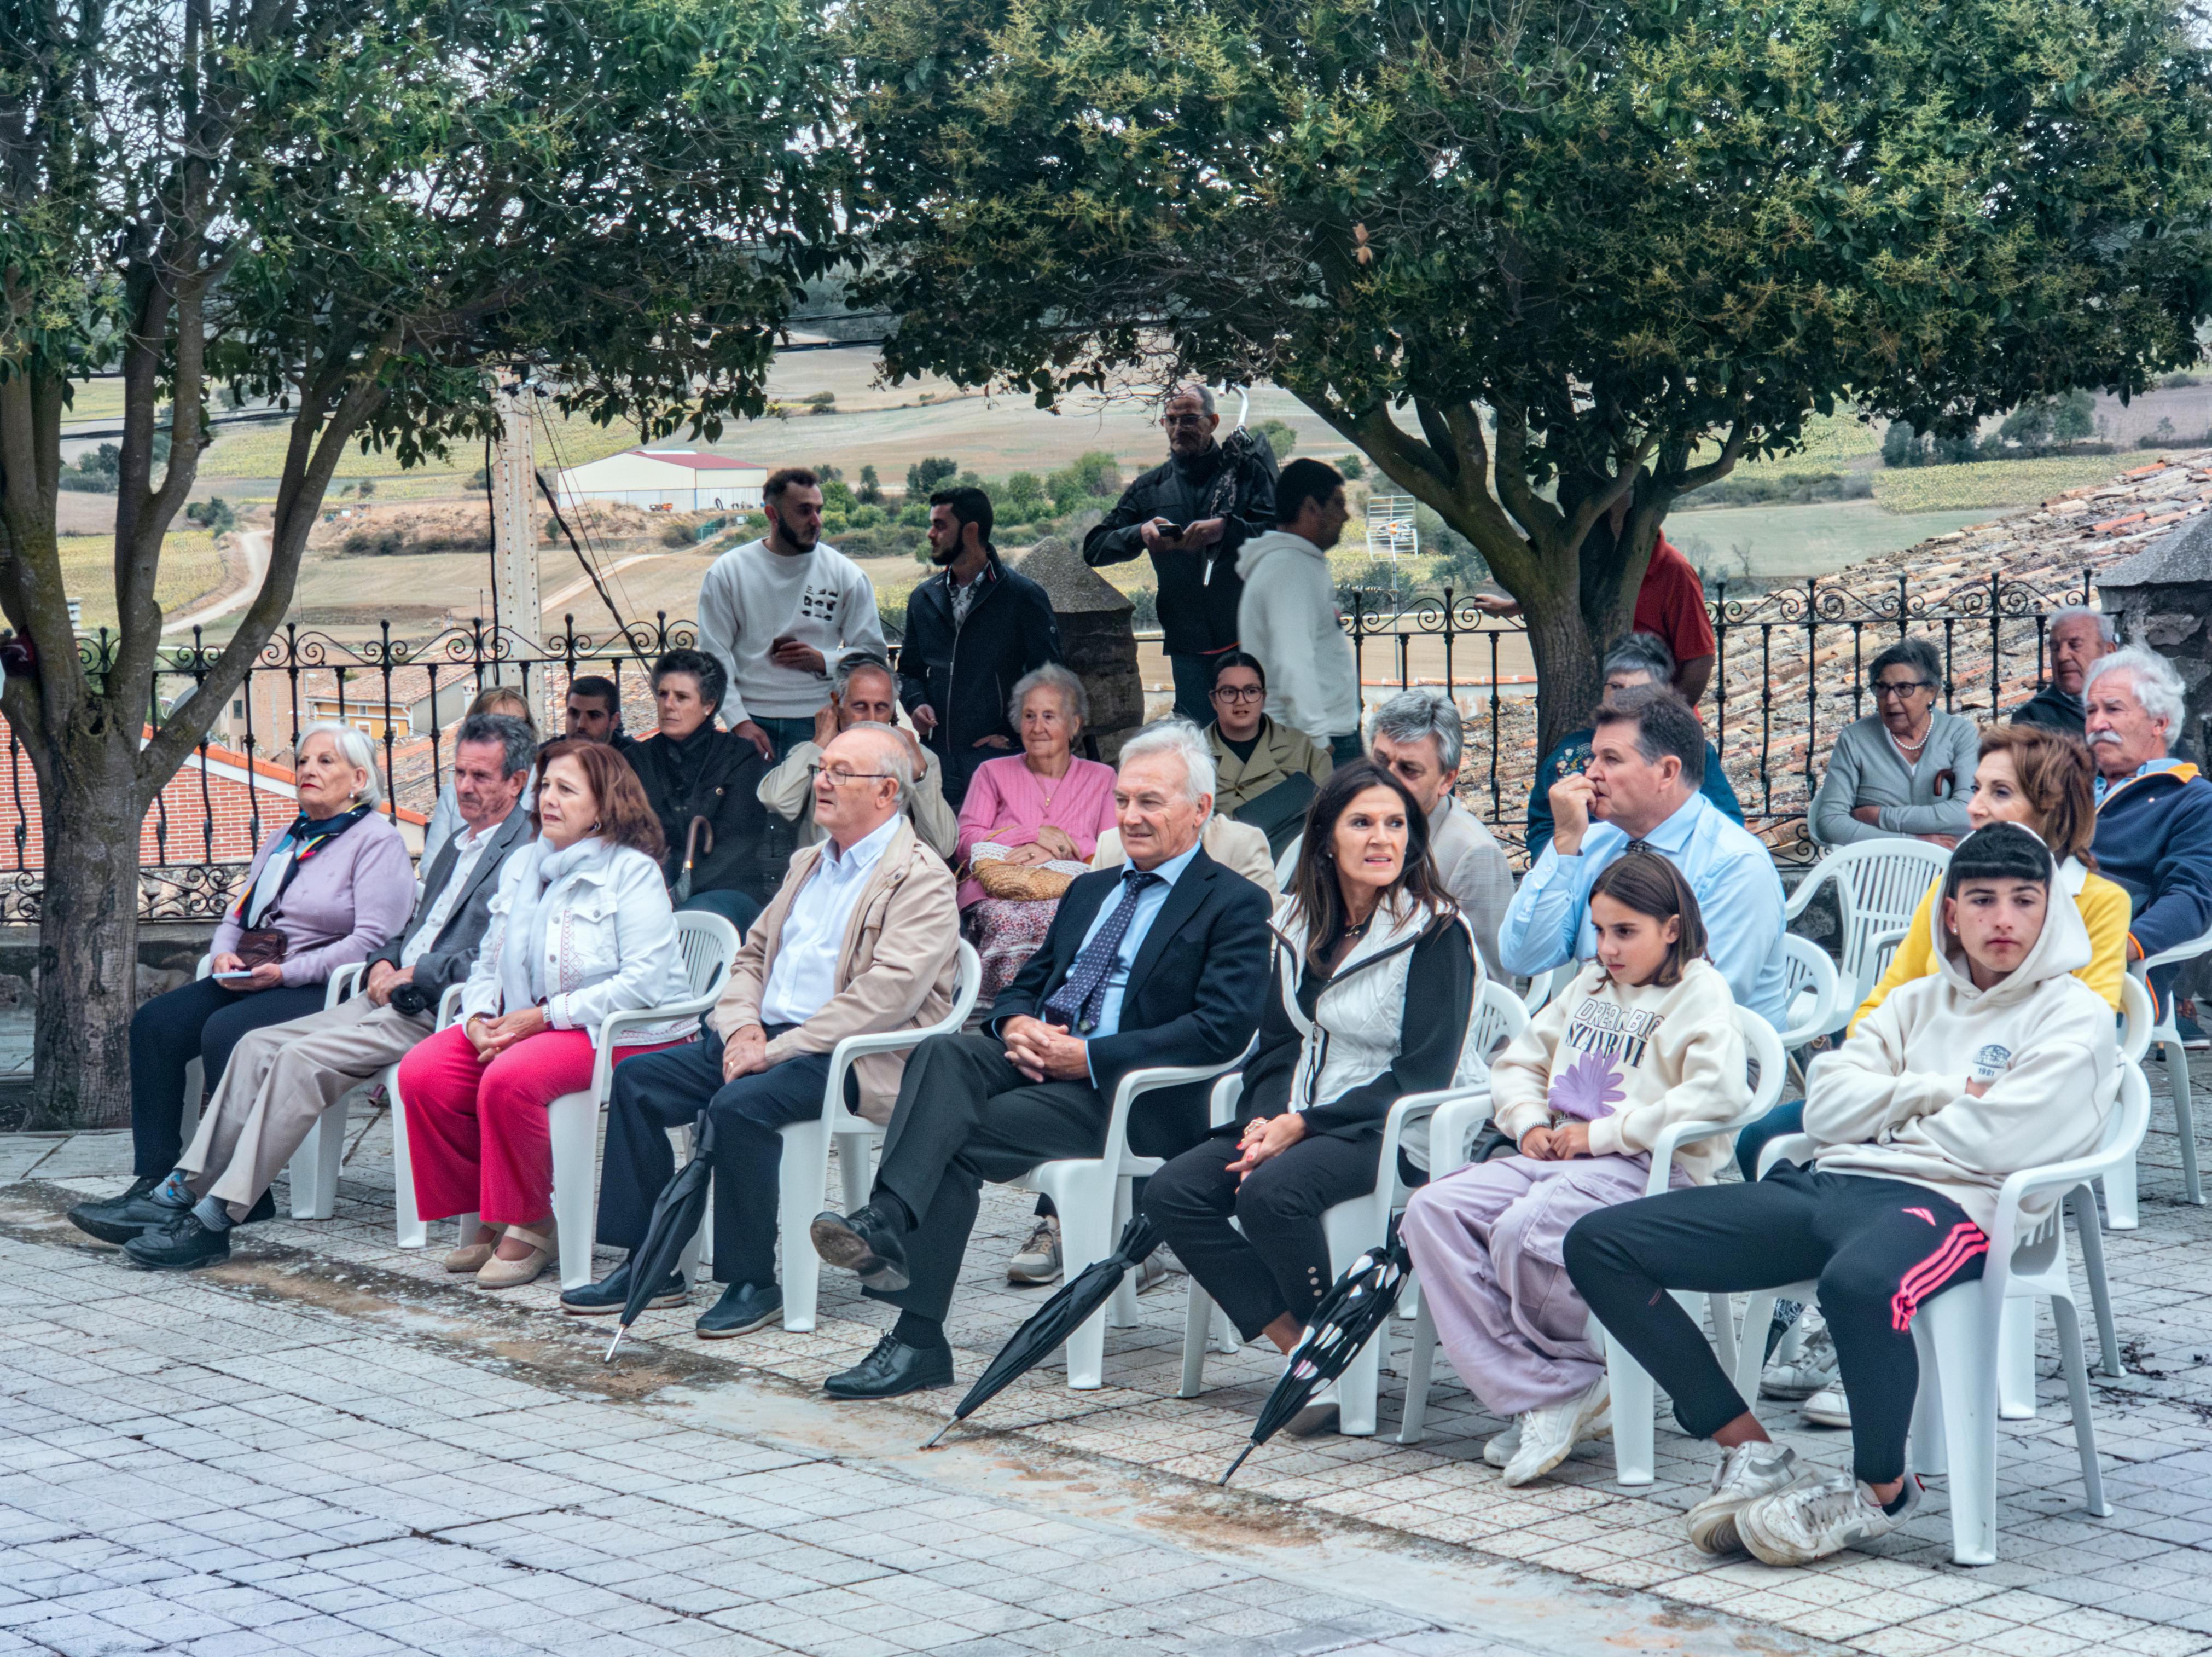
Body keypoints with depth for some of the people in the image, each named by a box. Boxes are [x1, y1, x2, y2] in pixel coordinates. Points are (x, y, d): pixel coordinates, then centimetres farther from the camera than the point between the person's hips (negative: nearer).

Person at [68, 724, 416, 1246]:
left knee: (226, 1031, -32)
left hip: (324, 989, -8)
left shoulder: (377, 841, -2)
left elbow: (372, 941, -14)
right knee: (155, 1022, -14)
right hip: (252, 980, 8)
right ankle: (155, 1180, -20)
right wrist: (224, 954, -1)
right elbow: (237, 915, 24)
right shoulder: (284, 840, 25)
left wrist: (284, 973, -20)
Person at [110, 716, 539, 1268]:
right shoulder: (458, 843, 24)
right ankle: (186, 1191, -9)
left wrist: (412, 974, -14)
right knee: (259, 1046, -6)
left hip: (436, 1014, -10)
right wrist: (385, 962, 6)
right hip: (390, 997, 10)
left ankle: (214, 1222, -23)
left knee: (301, 1058, -24)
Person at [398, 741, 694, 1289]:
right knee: (421, 1072, -14)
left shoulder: (633, 872, -7)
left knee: (508, 1079, -34)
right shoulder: (522, 865, 16)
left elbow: (646, 982, -18)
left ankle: (530, 1225, -13)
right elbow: (489, 962, 19)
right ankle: (487, 1212, 0)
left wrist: (543, 1017, -20)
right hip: (524, 1026, 8)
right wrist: (478, 1018, -5)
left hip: (621, 1036, -7)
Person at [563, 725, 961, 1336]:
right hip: (766, 1038, 9)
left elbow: (886, 994, -20)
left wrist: (776, 1051, -21)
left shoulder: (921, 879, -8)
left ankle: (753, 1283, -18)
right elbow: (752, 954, 23)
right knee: (638, 1079, -5)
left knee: (739, 1104, -32)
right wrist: (742, 1028, 0)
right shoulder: (809, 862, 21)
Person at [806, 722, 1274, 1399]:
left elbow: (1222, 1030, -12)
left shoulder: (1235, 906, 2)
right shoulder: (1090, 890, 27)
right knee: (944, 1052, -28)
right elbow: (1028, 982, 27)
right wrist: (1017, 1025, -1)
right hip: (1035, 1058, 6)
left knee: (957, 1138, -28)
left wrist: (1089, 1056, -16)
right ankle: (887, 1227, -42)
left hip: (1126, 1094, -6)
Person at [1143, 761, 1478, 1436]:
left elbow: (1421, 1075, -13)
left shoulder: (1437, 934, -8)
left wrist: (1304, 1126, -17)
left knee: (1271, 1192, -34)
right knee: (1173, 1191, -16)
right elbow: (1277, 1042, 15)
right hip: (1294, 1121, 7)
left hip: (1386, 1129, -7)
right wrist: (1265, 1120, -7)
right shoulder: (1299, 925, 12)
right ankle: (1295, 1342, -14)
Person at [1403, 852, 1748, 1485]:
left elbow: (1718, 1093, -17)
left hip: (1649, 1169, -8)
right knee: (1433, 1210, -17)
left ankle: (1573, 1378, -8)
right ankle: (1547, 1394, -23)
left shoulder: (1700, 993, 0)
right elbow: (1519, 1059, 31)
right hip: (1560, 1156, 8)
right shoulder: (1589, 987, 25)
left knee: (1522, 1230, -35)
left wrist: (1602, 1134, -15)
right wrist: (1530, 1123, 8)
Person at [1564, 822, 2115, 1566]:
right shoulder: (1917, 1001, 24)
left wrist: (1893, 1110, 7)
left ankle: (1881, 1489, -15)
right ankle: (1750, 1450, -1)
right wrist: (1945, 1092, 0)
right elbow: (1828, 1108, 11)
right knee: (1598, 1244, -7)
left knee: (1860, 1283, -45)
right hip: (1828, 1184, 7)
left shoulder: (2074, 1017, 5)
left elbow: (1998, 1142, -10)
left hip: (1948, 1200, -7)